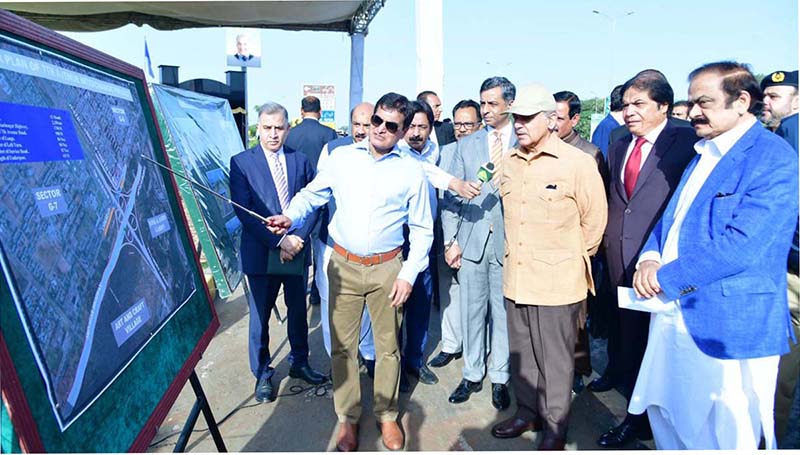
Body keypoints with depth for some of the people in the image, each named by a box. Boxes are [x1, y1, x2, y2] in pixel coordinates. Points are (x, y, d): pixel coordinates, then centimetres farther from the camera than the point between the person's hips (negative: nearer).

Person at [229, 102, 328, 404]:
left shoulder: (300, 161, 5)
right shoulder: (241, 162, -6)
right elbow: (243, 211, -12)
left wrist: (298, 237, -13)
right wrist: (278, 241, -18)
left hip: (296, 249, 3)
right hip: (260, 252, -3)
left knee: (298, 310, 16)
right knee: (260, 316, 9)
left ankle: (299, 363, 36)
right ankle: (262, 375, 27)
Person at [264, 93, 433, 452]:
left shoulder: (411, 171, -2)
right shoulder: (342, 158, 1)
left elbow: (422, 229, 2)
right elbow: (312, 194, 10)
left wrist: (408, 274, -5)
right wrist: (291, 217, -10)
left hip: (387, 268, -1)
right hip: (344, 265, 1)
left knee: (388, 345, 10)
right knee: (342, 345, 9)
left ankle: (387, 415, 30)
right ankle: (348, 417, 27)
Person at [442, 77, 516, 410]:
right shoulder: (466, 145, 8)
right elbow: (452, 195, 6)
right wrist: (450, 240, 0)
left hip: (509, 242, -2)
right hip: (471, 240, 2)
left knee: (504, 313, 7)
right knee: (471, 310, 10)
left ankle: (500, 378, 24)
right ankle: (472, 375, 26)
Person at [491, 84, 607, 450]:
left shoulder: (578, 163, -11)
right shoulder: (509, 162, 6)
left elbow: (595, 220, -3)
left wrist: (573, 258, 5)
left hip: (557, 280, -5)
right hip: (516, 278, 6)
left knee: (555, 359, 6)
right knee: (521, 354, 18)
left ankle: (554, 428, 24)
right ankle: (527, 413, 36)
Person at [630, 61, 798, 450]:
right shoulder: (703, 152, 14)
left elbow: (742, 245, -23)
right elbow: (671, 215, 16)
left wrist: (665, 276, -17)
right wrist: (650, 258, -5)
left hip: (728, 326, -8)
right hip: (673, 316, 8)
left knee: (723, 437, 7)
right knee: (665, 415, 20)